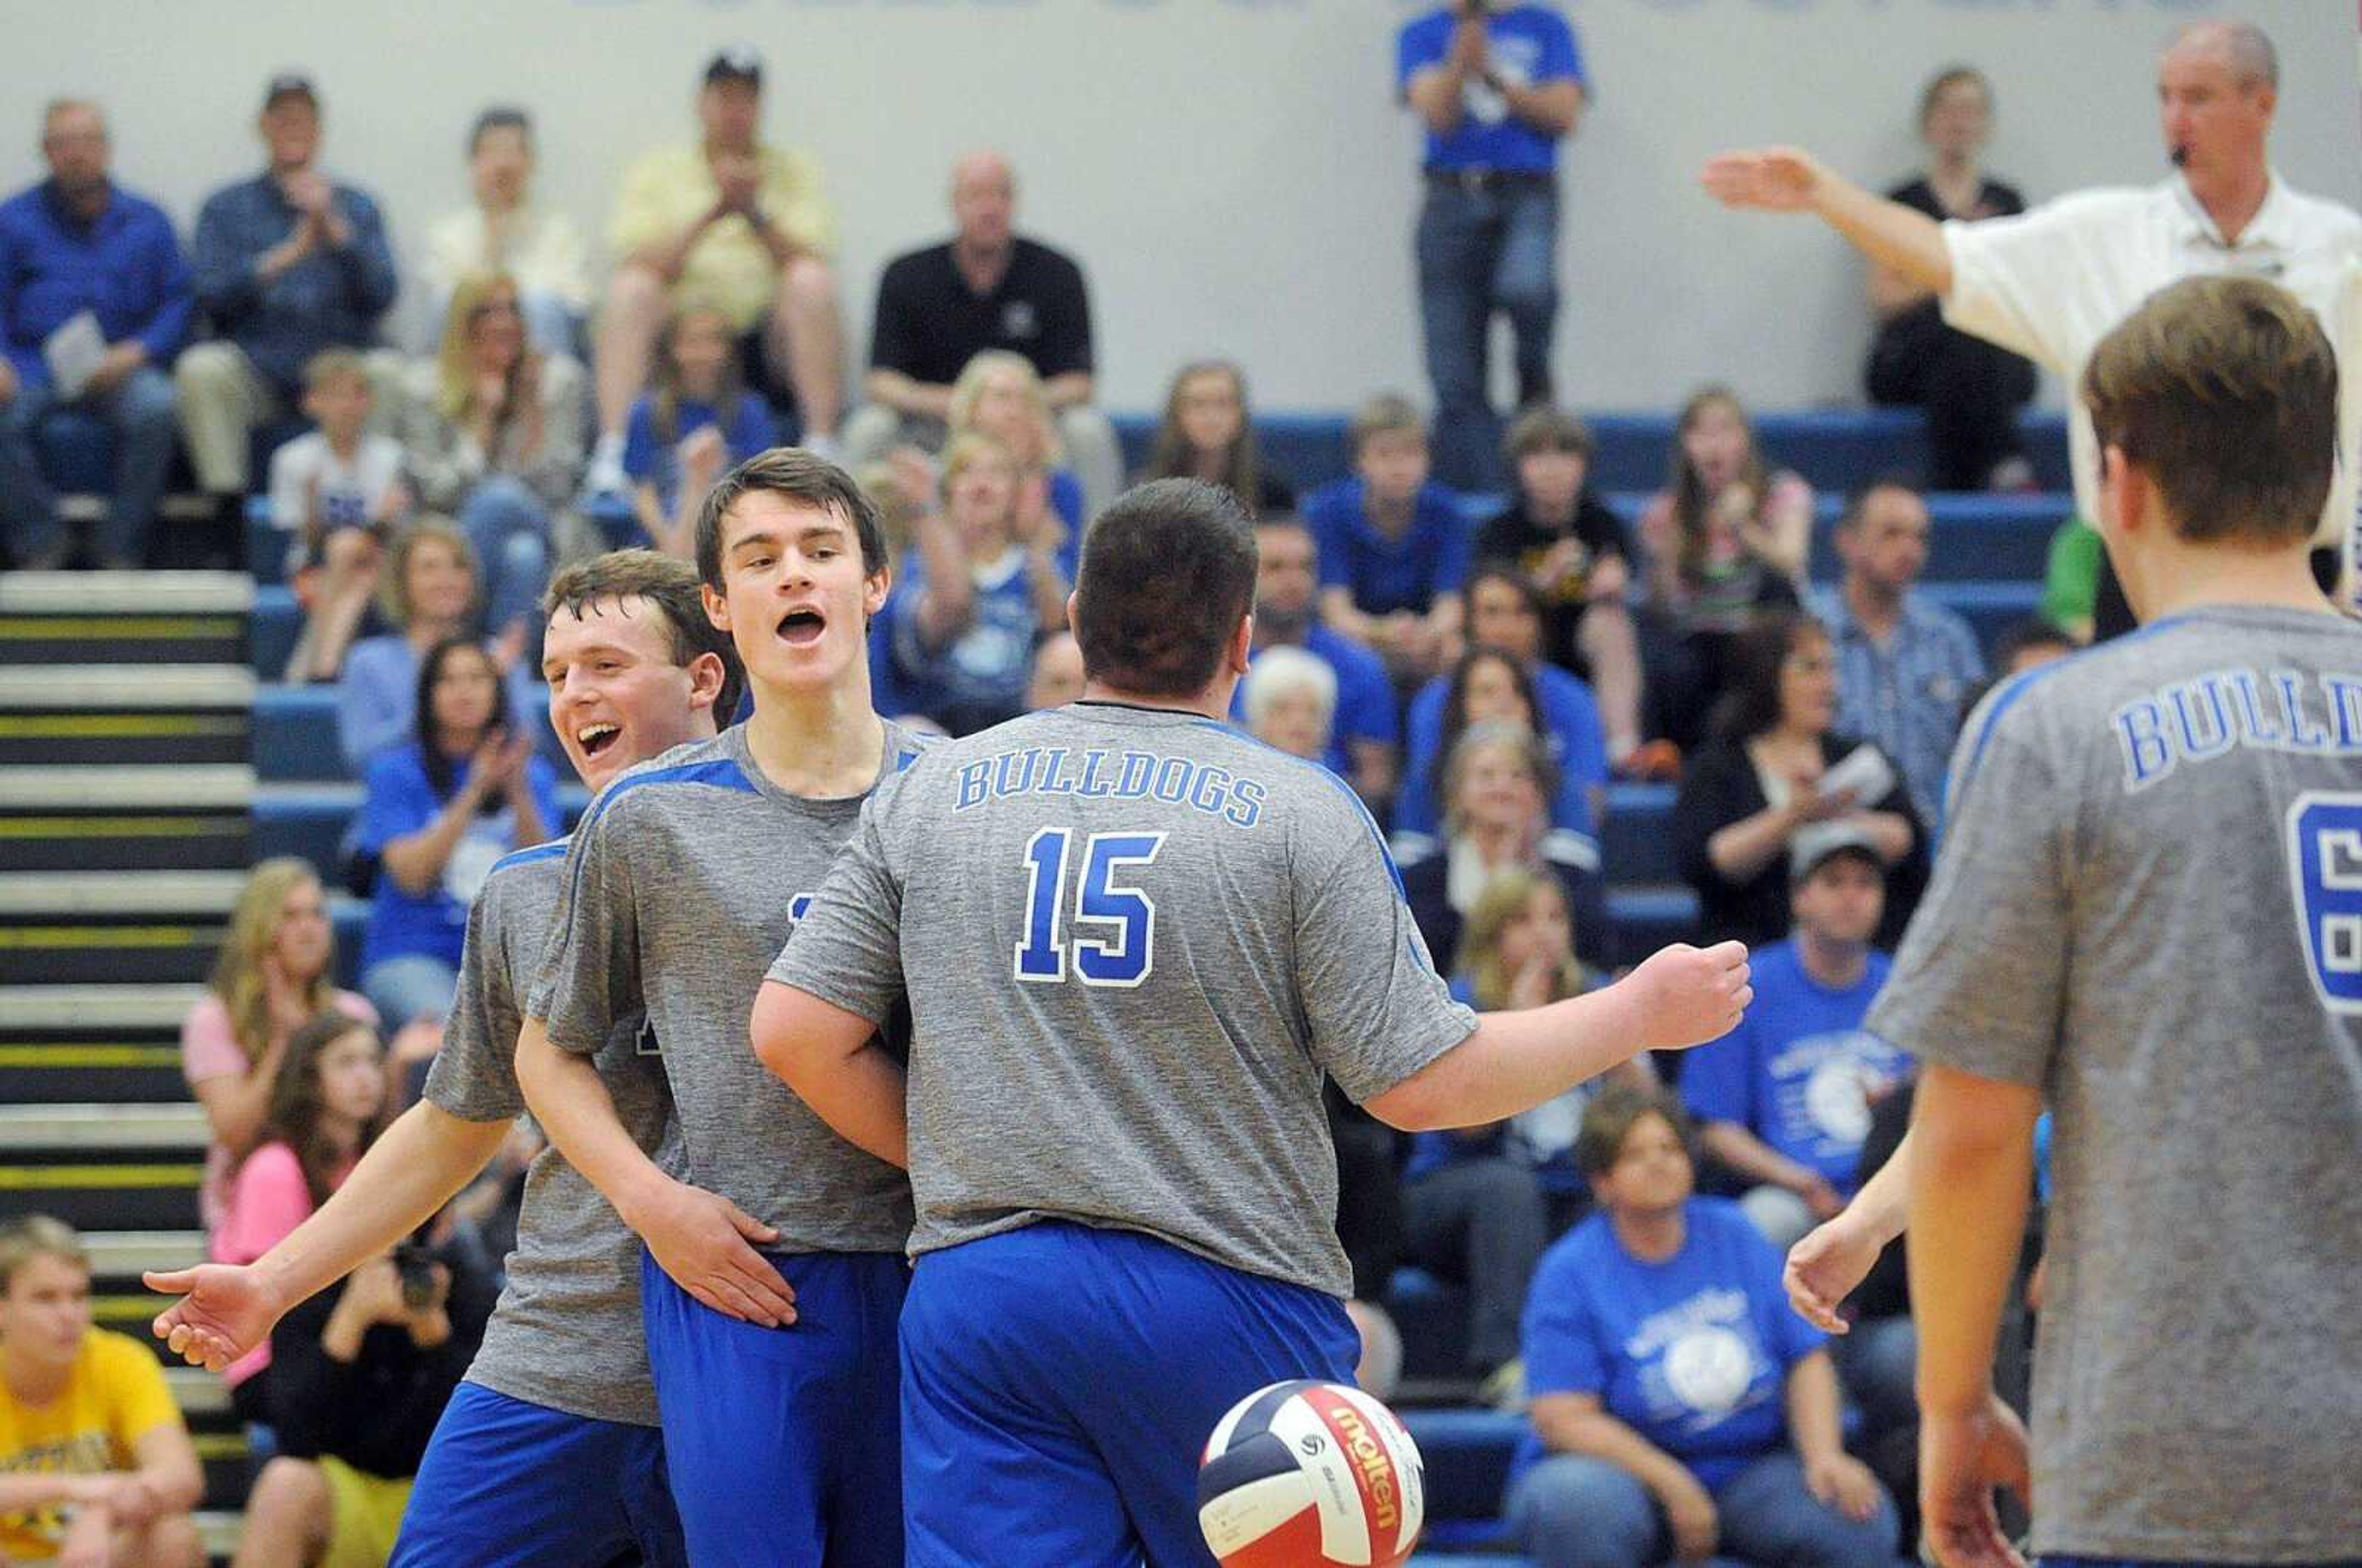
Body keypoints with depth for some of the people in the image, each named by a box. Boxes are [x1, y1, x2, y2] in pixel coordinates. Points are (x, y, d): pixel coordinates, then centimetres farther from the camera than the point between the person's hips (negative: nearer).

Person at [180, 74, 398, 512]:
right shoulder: (226, 208, 13)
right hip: (256, 372, -1)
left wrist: (336, 231, -12)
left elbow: (381, 295, 1)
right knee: (201, 368, -31)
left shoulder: (357, 206, 15)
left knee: (391, 373, -30)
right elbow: (211, 295, -3)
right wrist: (287, 255, -13)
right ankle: (227, 504, -27)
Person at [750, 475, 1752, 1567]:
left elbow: (794, 1030, 5)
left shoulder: (927, 792, 7)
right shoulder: (1298, 812, -3)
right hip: (1233, 1303, -2)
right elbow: (1425, 1085, -4)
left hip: (979, 1297, 2)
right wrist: (1644, 1013, 8)